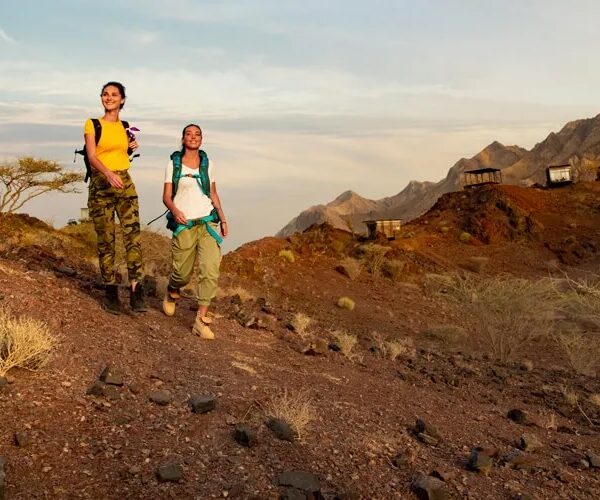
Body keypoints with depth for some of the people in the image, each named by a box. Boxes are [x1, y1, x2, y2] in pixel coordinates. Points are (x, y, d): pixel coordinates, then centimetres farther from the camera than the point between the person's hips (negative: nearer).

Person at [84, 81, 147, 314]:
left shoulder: (125, 127, 14)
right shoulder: (92, 125, 1)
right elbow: (92, 157, -13)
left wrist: (131, 148, 7)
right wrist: (109, 174, -31)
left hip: (125, 183, 3)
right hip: (100, 185, -3)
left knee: (133, 236, -11)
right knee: (105, 240, 1)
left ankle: (136, 291, -14)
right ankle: (110, 292, 10)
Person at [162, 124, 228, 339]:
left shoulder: (208, 163, 8)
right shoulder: (173, 164, 1)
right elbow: (166, 196, -1)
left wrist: (222, 219, 12)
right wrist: (175, 210, -21)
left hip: (207, 222, 2)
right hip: (183, 225, -2)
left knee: (211, 270, -13)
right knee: (182, 273, 6)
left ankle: (201, 320, -8)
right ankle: (172, 293, 42)